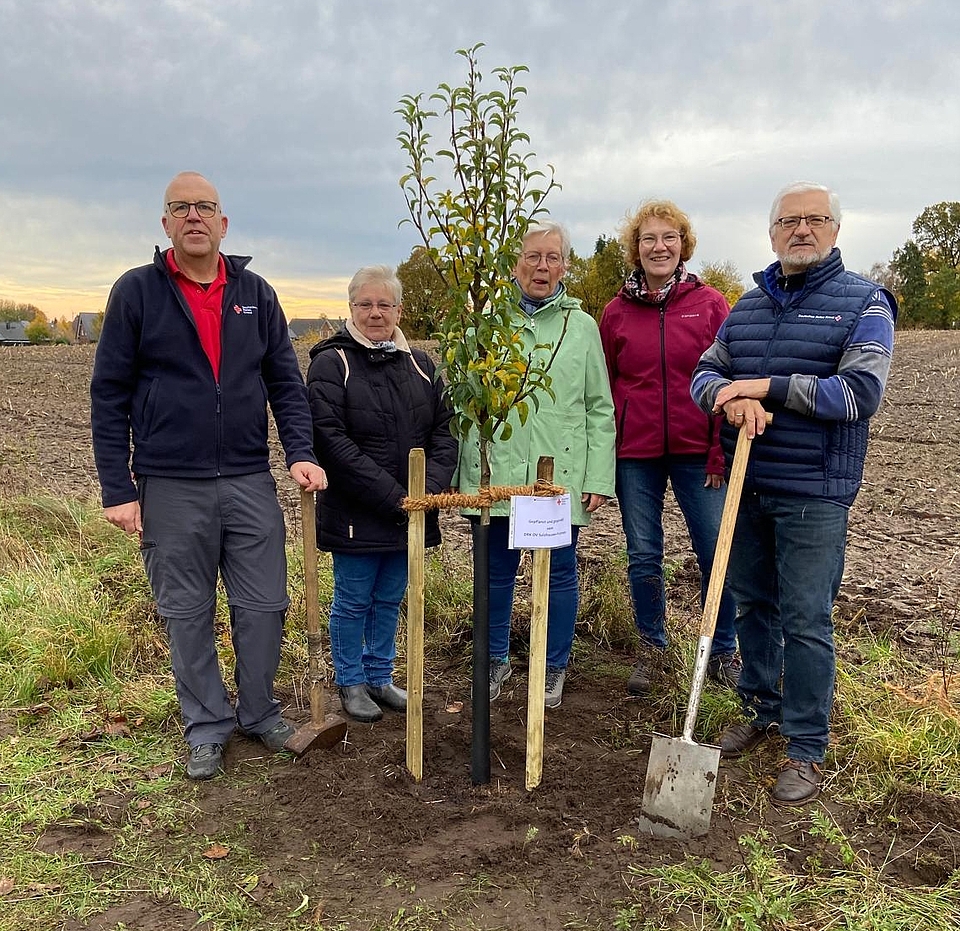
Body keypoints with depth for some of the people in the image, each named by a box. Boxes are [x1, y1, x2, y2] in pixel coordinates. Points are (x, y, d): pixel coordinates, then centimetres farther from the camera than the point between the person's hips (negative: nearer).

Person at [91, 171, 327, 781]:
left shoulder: (256, 294, 7)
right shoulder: (137, 292, -1)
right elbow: (110, 397, -1)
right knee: (188, 616, 9)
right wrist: (117, 488, -6)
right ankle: (207, 727, 26)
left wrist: (301, 453, -8)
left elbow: (286, 382, 7)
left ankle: (259, 713, 28)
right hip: (170, 489, -2)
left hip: (250, 483, 2)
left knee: (265, 607, 7)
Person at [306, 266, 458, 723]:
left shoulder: (419, 364, 8)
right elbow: (332, 441, -17)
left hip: (409, 512, 5)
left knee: (390, 600, 17)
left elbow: (444, 429, 5)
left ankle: (380, 677, 34)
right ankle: (350, 683, 28)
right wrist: (392, 496, -21)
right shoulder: (331, 363, -9)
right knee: (353, 601, 9)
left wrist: (431, 487, -12)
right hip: (354, 512, -5)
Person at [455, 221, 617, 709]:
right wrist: (466, 470, 1)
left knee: (559, 573, 9)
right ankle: (496, 660, 31)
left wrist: (598, 479, -1)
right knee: (497, 572, 11)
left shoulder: (582, 326, 7)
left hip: (561, 477, 0)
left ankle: (554, 669, 27)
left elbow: (600, 410, 6)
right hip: (497, 472, 1)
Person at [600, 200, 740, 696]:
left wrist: (723, 450, -7)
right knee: (643, 557, 10)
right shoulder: (616, 312, 5)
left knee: (717, 554, 3)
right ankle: (651, 647, 29)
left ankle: (724, 651, 23)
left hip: (696, 451, -1)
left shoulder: (710, 304, 1)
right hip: (634, 454, 2)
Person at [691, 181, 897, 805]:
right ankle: (762, 711, 34)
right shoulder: (747, 307, 13)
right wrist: (729, 395, -14)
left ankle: (808, 749, 14)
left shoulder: (863, 302, -3)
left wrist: (767, 387, -19)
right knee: (753, 605, 16)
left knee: (806, 622, -1)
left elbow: (861, 392, -15)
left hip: (814, 495, -5)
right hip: (745, 486, 5)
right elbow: (704, 374, 10)